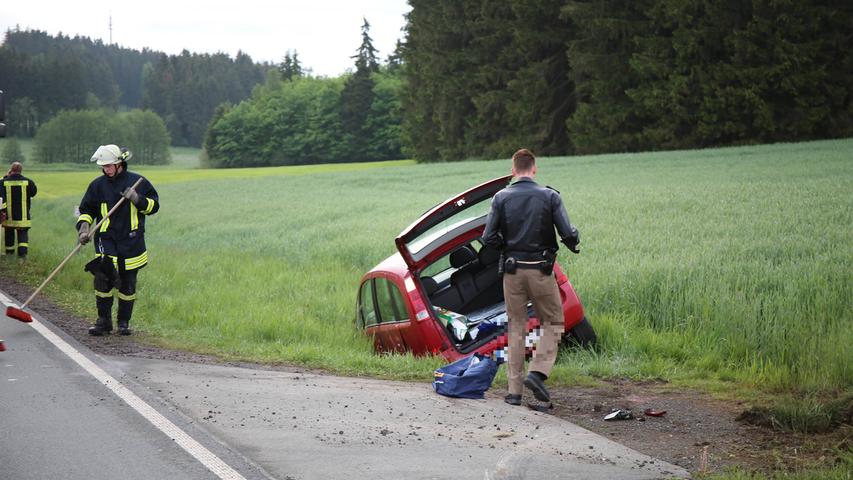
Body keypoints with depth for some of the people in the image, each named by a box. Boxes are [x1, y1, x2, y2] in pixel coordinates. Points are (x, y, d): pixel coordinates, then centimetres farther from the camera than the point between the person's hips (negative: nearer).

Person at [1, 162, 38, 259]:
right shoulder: (28, 182, -6)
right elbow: (34, 192, 10)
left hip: (8, 215, 1)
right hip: (23, 215, -1)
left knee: (9, 233, 16)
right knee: (23, 233, 3)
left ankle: (9, 251, 27)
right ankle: (22, 251, -13)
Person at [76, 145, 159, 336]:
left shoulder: (137, 182, 2)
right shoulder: (98, 185, 6)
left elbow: (154, 205, 5)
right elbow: (86, 210, 13)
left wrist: (137, 199, -13)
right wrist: (83, 227, -4)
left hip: (131, 241, 0)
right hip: (106, 240, 0)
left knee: (128, 283, 7)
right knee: (102, 277, -15)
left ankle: (124, 322, 21)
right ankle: (104, 320, -4)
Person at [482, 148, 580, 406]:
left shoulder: (501, 198, -1)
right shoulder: (550, 196, -5)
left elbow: (489, 237, -7)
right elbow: (568, 233, -10)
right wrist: (574, 243, 12)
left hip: (512, 271, 2)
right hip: (541, 271, -2)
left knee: (516, 328, 10)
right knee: (553, 324, 12)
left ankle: (514, 390, 9)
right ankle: (537, 372, -7)